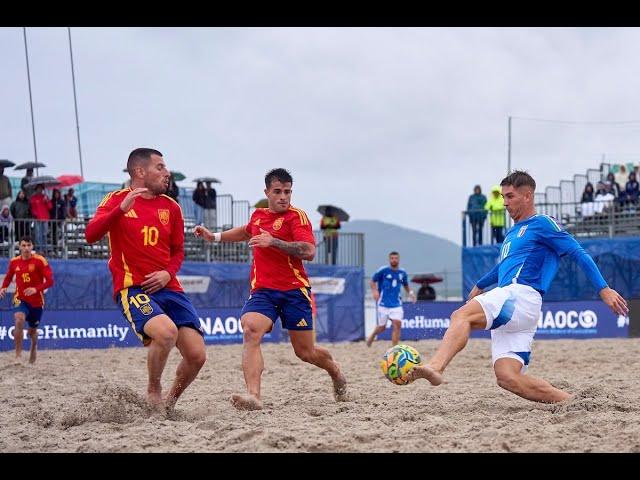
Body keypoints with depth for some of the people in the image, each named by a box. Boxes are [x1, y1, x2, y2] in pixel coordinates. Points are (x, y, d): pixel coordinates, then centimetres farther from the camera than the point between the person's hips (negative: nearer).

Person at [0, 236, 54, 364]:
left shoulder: (40, 261, -11)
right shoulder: (14, 262, 0)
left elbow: (50, 281, -14)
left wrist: (36, 289, -29)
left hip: (36, 301, 0)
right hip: (20, 299, 0)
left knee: (32, 331, 15)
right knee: (19, 320, -30)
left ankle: (34, 346, 53)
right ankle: (18, 354, -24)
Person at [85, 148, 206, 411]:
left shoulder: (171, 207, 13)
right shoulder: (116, 199, 2)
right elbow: (91, 235, -13)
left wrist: (168, 273, -1)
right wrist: (122, 208, -25)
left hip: (168, 288, 5)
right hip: (132, 288, -5)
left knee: (196, 356, -7)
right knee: (166, 331, -33)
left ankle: (170, 402, 21)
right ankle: (153, 392, -6)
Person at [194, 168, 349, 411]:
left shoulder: (296, 216, -6)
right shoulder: (258, 214, 13)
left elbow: (309, 251, -22)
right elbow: (247, 231, 39)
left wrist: (273, 241, -29)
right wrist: (215, 236, 34)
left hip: (294, 290, -4)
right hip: (262, 290, 4)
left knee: (306, 352, 5)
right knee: (250, 331, -26)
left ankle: (336, 373, 39)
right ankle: (253, 396, -37)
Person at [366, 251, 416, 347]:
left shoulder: (402, 272, 6)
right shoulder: (383, 270, -6)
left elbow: (406, 285, 22)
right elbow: (372, 281, 1)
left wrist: (410, 293, 3)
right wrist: (374, 291, -17)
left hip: (396, 304, 2)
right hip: (383, 303, -2)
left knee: (397, 324, -15)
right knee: (382, 327, 8)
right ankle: (372, 336, 43)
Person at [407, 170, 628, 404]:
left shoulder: (542, 224, 5)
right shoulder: (512, 233, 30)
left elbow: (578, 253, -2)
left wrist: (603, 289, -12)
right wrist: (480, 285, 61)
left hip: (521, 295, -8)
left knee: (461, 315, -30)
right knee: (508, 377, -8)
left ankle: (435, 367, -54)